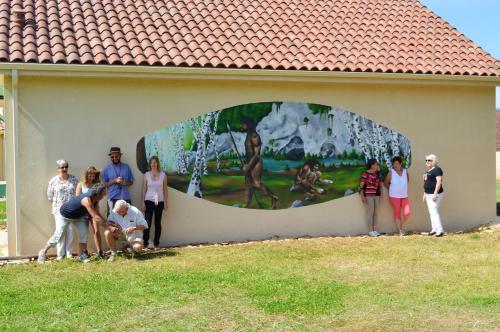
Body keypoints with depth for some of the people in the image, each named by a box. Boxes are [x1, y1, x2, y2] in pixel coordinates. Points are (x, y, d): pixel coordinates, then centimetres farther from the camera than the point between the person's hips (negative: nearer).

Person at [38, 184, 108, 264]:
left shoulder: (94, 200, -14)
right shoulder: (87, 200, -40)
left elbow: (97, 213, 2)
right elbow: (95, 217, -41)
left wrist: (106, 222, -6)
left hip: (77, 216, 8)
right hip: (64, 215, -8)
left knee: (84, 232, -9)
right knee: (58, 236, -3)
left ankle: (82, 255, -2)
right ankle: (43, 252, 18)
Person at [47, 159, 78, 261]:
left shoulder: (74, 179, 3)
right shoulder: (53, 180, 0)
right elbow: (49, 195, 7)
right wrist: (57, 202, 4)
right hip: (59, 209, -1)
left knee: (70, 231, 0)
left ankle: (69, 253, 8)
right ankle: (60, 254, 5)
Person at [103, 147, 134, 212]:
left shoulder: (126, 167, 8)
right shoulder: (107, 169, 5)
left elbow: (131, 182, 12)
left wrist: (125, 183, -9)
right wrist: (114, 181, -12)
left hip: (125, 198, 1)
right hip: (113, 198, -1)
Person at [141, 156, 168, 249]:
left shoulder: (163, 175, 0)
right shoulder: (146, 175, 1)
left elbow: (165, 189, 4)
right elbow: (144, 189, 3)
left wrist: (165, 202, 1)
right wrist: (143, 202, -1)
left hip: (159, 201, 1)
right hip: (149, 201, -1)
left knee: (158, 223, 7)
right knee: (148, 223, -7)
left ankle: (156, 244, 13)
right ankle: (145, 243, -1)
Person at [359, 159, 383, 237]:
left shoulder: (378, 173, 9)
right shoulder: (365, 174, -11)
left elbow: (380, 184, 16)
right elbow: (361, 186, -11)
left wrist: (381, 194, 6)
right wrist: (362, 197, -17)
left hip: (376, 195, 7)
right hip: (368, 196, -6)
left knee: (375, 213, 7)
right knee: (370, 213, -5)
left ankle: (374, 230, 15)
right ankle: (370, 231, 1)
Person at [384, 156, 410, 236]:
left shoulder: (406, 171, 3)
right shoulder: (391, 172, -7)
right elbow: (386, 183, 2)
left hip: (404, 196, 3)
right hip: (394, 196, -3)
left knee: (407, 213, -5)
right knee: (397, 213, -1)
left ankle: (401, 226, 20)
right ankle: (400, 230, 9)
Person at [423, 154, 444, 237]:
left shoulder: (437, 170, -12)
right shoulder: (428, 171, 17)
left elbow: (439, 182, -20)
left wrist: (435, 194, -24)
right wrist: (425, 194, 21)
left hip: (435, 194, -10)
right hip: (429, 194, 10)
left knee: (434, 212, -14)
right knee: (431, 212, 10)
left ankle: (440, 230, -13)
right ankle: (434, 229, 15)